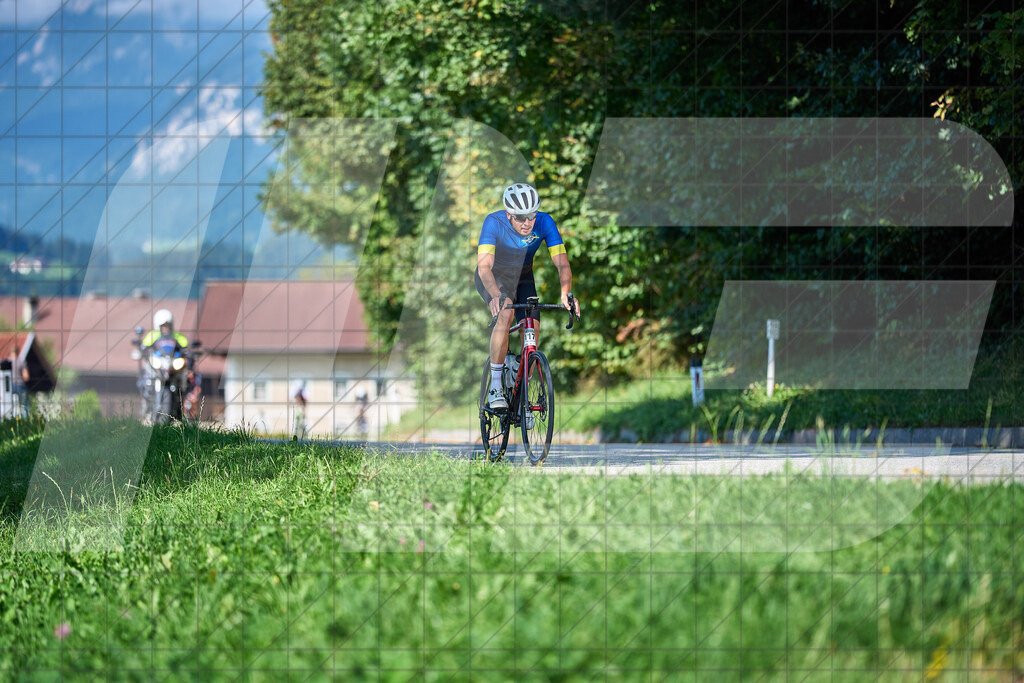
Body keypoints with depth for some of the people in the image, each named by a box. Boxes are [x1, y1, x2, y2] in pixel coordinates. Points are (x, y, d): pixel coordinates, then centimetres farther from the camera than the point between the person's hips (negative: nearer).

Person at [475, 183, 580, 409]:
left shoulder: (544, 223, -25)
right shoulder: (494, 223, -33)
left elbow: (562, 263, -30)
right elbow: (484, 266, -43)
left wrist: (566, 294, -49)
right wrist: (496, 295, -61)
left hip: (522, 279, 3)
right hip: (493, 279, -3)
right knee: (505, 314, -32)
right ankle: (495, 386, -27)